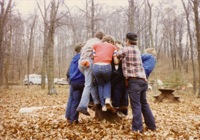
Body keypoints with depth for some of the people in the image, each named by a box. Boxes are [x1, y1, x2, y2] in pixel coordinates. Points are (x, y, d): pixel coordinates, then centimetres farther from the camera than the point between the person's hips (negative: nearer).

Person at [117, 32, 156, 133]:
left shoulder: (126, 49, -4)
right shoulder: (137, 50, 16)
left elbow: (116, 55, 2)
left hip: (133, 80, -7)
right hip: (142, 80, 7)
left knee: (136, 105, -5)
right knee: (144, 103, 16)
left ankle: (137, 128, -4)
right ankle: (152, 125, 22)